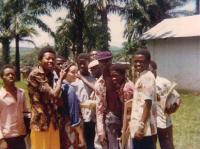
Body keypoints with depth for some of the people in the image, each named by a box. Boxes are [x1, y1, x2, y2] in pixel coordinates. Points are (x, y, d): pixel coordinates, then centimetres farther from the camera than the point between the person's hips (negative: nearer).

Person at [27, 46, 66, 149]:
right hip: (40, 122, -8)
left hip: (53, 121, 8)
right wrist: (60, 79, -5)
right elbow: (54, 94, -21)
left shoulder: (51, 75, 12)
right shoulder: (35, 75, -14)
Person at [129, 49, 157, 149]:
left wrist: (141, 127, -21)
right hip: (139, 126, 10)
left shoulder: (147, 77, -14)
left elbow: (148, 104, -19)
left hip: (143, 128, -10)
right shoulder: (142, 77, 15)